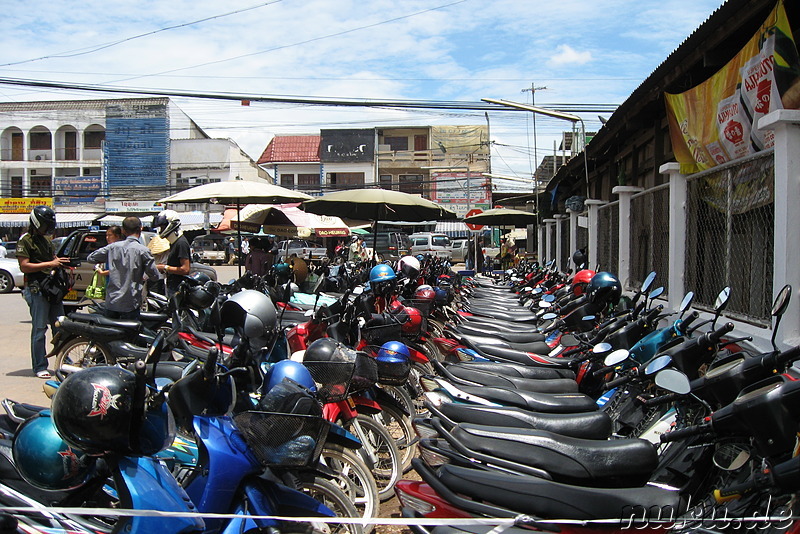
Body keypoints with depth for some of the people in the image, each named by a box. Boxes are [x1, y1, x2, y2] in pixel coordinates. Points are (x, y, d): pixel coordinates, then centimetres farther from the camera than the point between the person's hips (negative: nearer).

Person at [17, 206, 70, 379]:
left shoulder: (46, 240, 20)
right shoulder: (25, 241, -6)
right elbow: (24, 266, -14)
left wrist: (61, 262, 9)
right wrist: (49, 264, -17)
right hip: (36, 289, -8)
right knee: (39, 329, -5)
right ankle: (40, 367, 1)